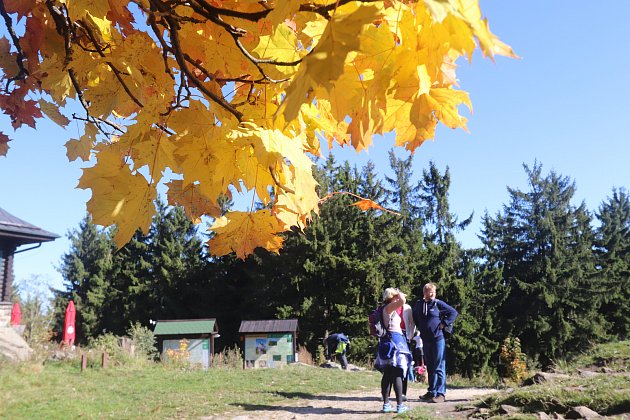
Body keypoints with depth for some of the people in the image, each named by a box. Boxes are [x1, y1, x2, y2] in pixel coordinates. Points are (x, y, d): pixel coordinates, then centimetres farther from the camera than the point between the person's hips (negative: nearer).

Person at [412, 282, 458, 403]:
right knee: (430, 367, 13)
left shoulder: (438, 303, -7)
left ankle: (441, 394, -3)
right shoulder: (419, 304, 6)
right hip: (425, 340, 5)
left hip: (438, 339, -5)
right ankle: (431, 392, 21)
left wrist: (443, 323, -7)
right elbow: (415, 317, 25)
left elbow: (453, 312, -3)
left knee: (439, 367, -5)